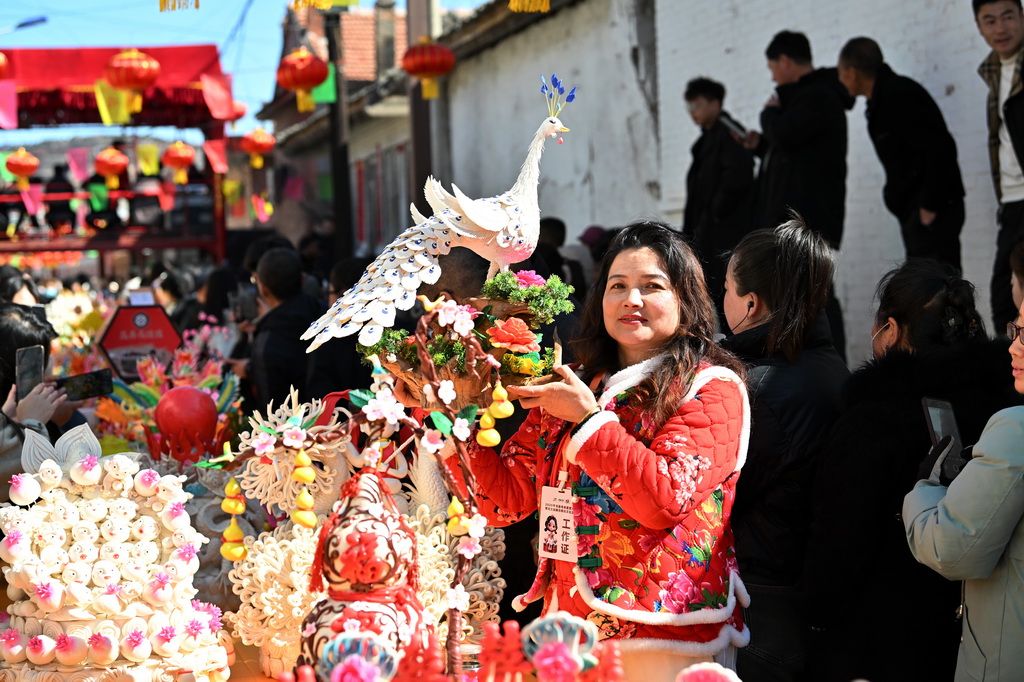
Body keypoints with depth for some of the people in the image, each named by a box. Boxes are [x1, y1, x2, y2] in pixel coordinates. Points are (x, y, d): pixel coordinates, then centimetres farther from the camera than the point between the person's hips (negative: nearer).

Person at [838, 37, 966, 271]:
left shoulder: (899, 95, -15)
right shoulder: (882, 100, 16)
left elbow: (940, 149, -21)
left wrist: (930, 207, -20)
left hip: (932, 213, -10)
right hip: (913, 211, 10)